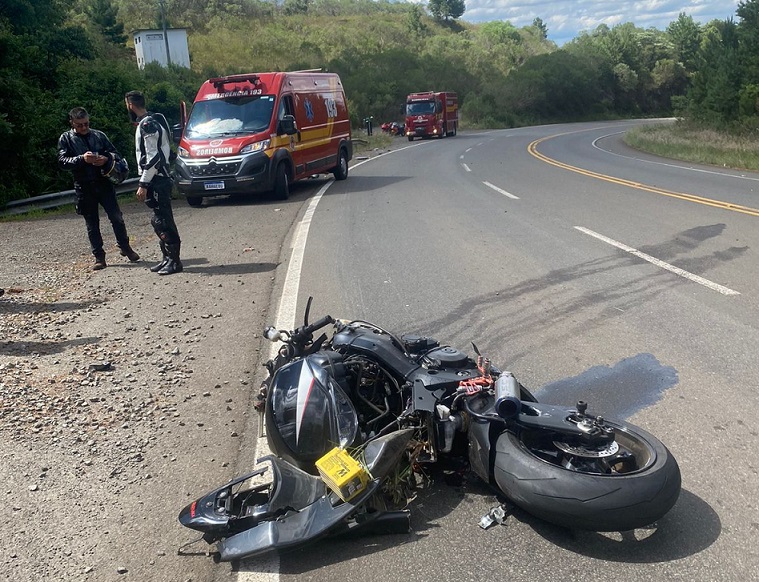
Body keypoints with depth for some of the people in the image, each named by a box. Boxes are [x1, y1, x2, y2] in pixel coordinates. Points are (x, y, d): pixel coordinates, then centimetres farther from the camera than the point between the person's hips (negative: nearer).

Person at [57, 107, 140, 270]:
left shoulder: (99, 135, 8)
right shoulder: (66, 139, 4)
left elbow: (115, 153, 10)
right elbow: (62, 161, -5)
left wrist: (106, 158, -13)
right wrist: (82, 159, -21)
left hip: (104, 183, 1)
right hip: (84, 187, 0)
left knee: (116, 217, 1)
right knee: (92, 224, 6)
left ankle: (125, 248, 19)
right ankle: (99, 258, 13)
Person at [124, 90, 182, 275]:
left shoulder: (147, 125, -15)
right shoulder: (150, 122, 17)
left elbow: (153, 157, -21)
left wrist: (143, 184, -20)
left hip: (157, 181, -10)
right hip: (158, 179, 10)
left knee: (163, 221, -7)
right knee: (160, 221, 13)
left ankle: (174, 261, -3)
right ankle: (168, 258, 19)